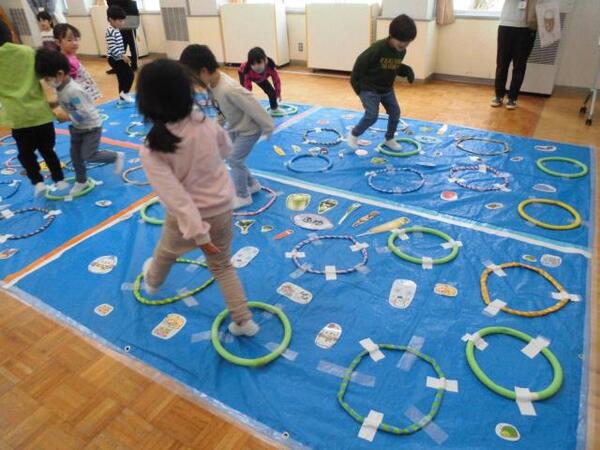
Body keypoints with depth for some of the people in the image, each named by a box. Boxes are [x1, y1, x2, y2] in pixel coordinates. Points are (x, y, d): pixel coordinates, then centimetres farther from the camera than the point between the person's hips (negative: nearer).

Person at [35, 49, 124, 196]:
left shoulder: (73, 91, -32)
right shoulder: (61, 87, -3)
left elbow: (84, 113, -32)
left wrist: (67, 117, -26)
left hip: (91, 126, -9)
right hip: (77, 127, 9)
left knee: (89, 156, -6)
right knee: (75, 154, 13)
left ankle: (117, 156, 15)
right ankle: (81, 181, 29)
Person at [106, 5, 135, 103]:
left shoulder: (116, 30, 12)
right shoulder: (111, 32, -19)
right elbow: (112, 48, -24)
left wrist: (123, 55, 21)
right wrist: (123, 55, -25)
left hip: (118, 59, 10)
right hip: (115, 59, -10)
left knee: (122, 77, 15)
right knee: (130, 74, -12)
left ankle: (123, 96, 23)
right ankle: (125, 93, -3)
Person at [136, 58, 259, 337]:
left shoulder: (151, 151, -24)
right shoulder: (206, 124, -13)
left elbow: (175, 196, -26)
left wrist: (197, 233, -23)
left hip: (187, 217, -2)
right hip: (222, 209, 3)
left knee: (165, 253, 31)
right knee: (222, 265, 24)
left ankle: (152, 282, 64)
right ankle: (243, 321, 26)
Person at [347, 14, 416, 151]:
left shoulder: (402, 51, -3)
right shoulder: (377, 48, -25)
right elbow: (361, 62, -17)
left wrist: (406, 70, -7)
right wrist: (356, 85, -13)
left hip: (387, 89, 7)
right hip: (369, 88, -7)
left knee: (395, 113, 6)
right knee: (372, 115, -17)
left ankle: (389, 139, 26)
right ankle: (354, 134, 7)